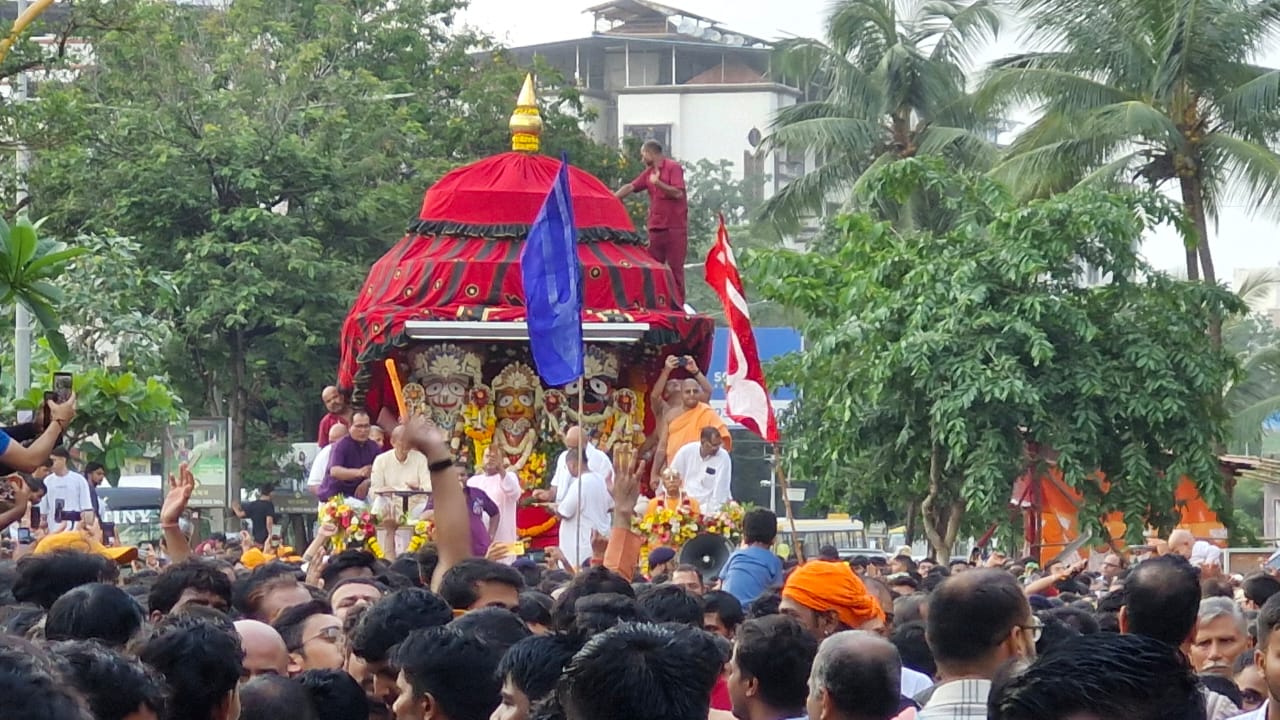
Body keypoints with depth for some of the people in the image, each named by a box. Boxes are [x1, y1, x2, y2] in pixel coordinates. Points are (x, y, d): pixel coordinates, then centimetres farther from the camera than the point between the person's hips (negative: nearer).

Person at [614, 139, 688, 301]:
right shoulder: (649, 173, 17)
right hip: (655, 227, 7)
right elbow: (630, 187, 16)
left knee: (675, 268, -5)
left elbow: (678, 193, -13)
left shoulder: (673, 167, -4)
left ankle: (678, 305, -3)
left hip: (674, 227, -7)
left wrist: (658, 183, -19)